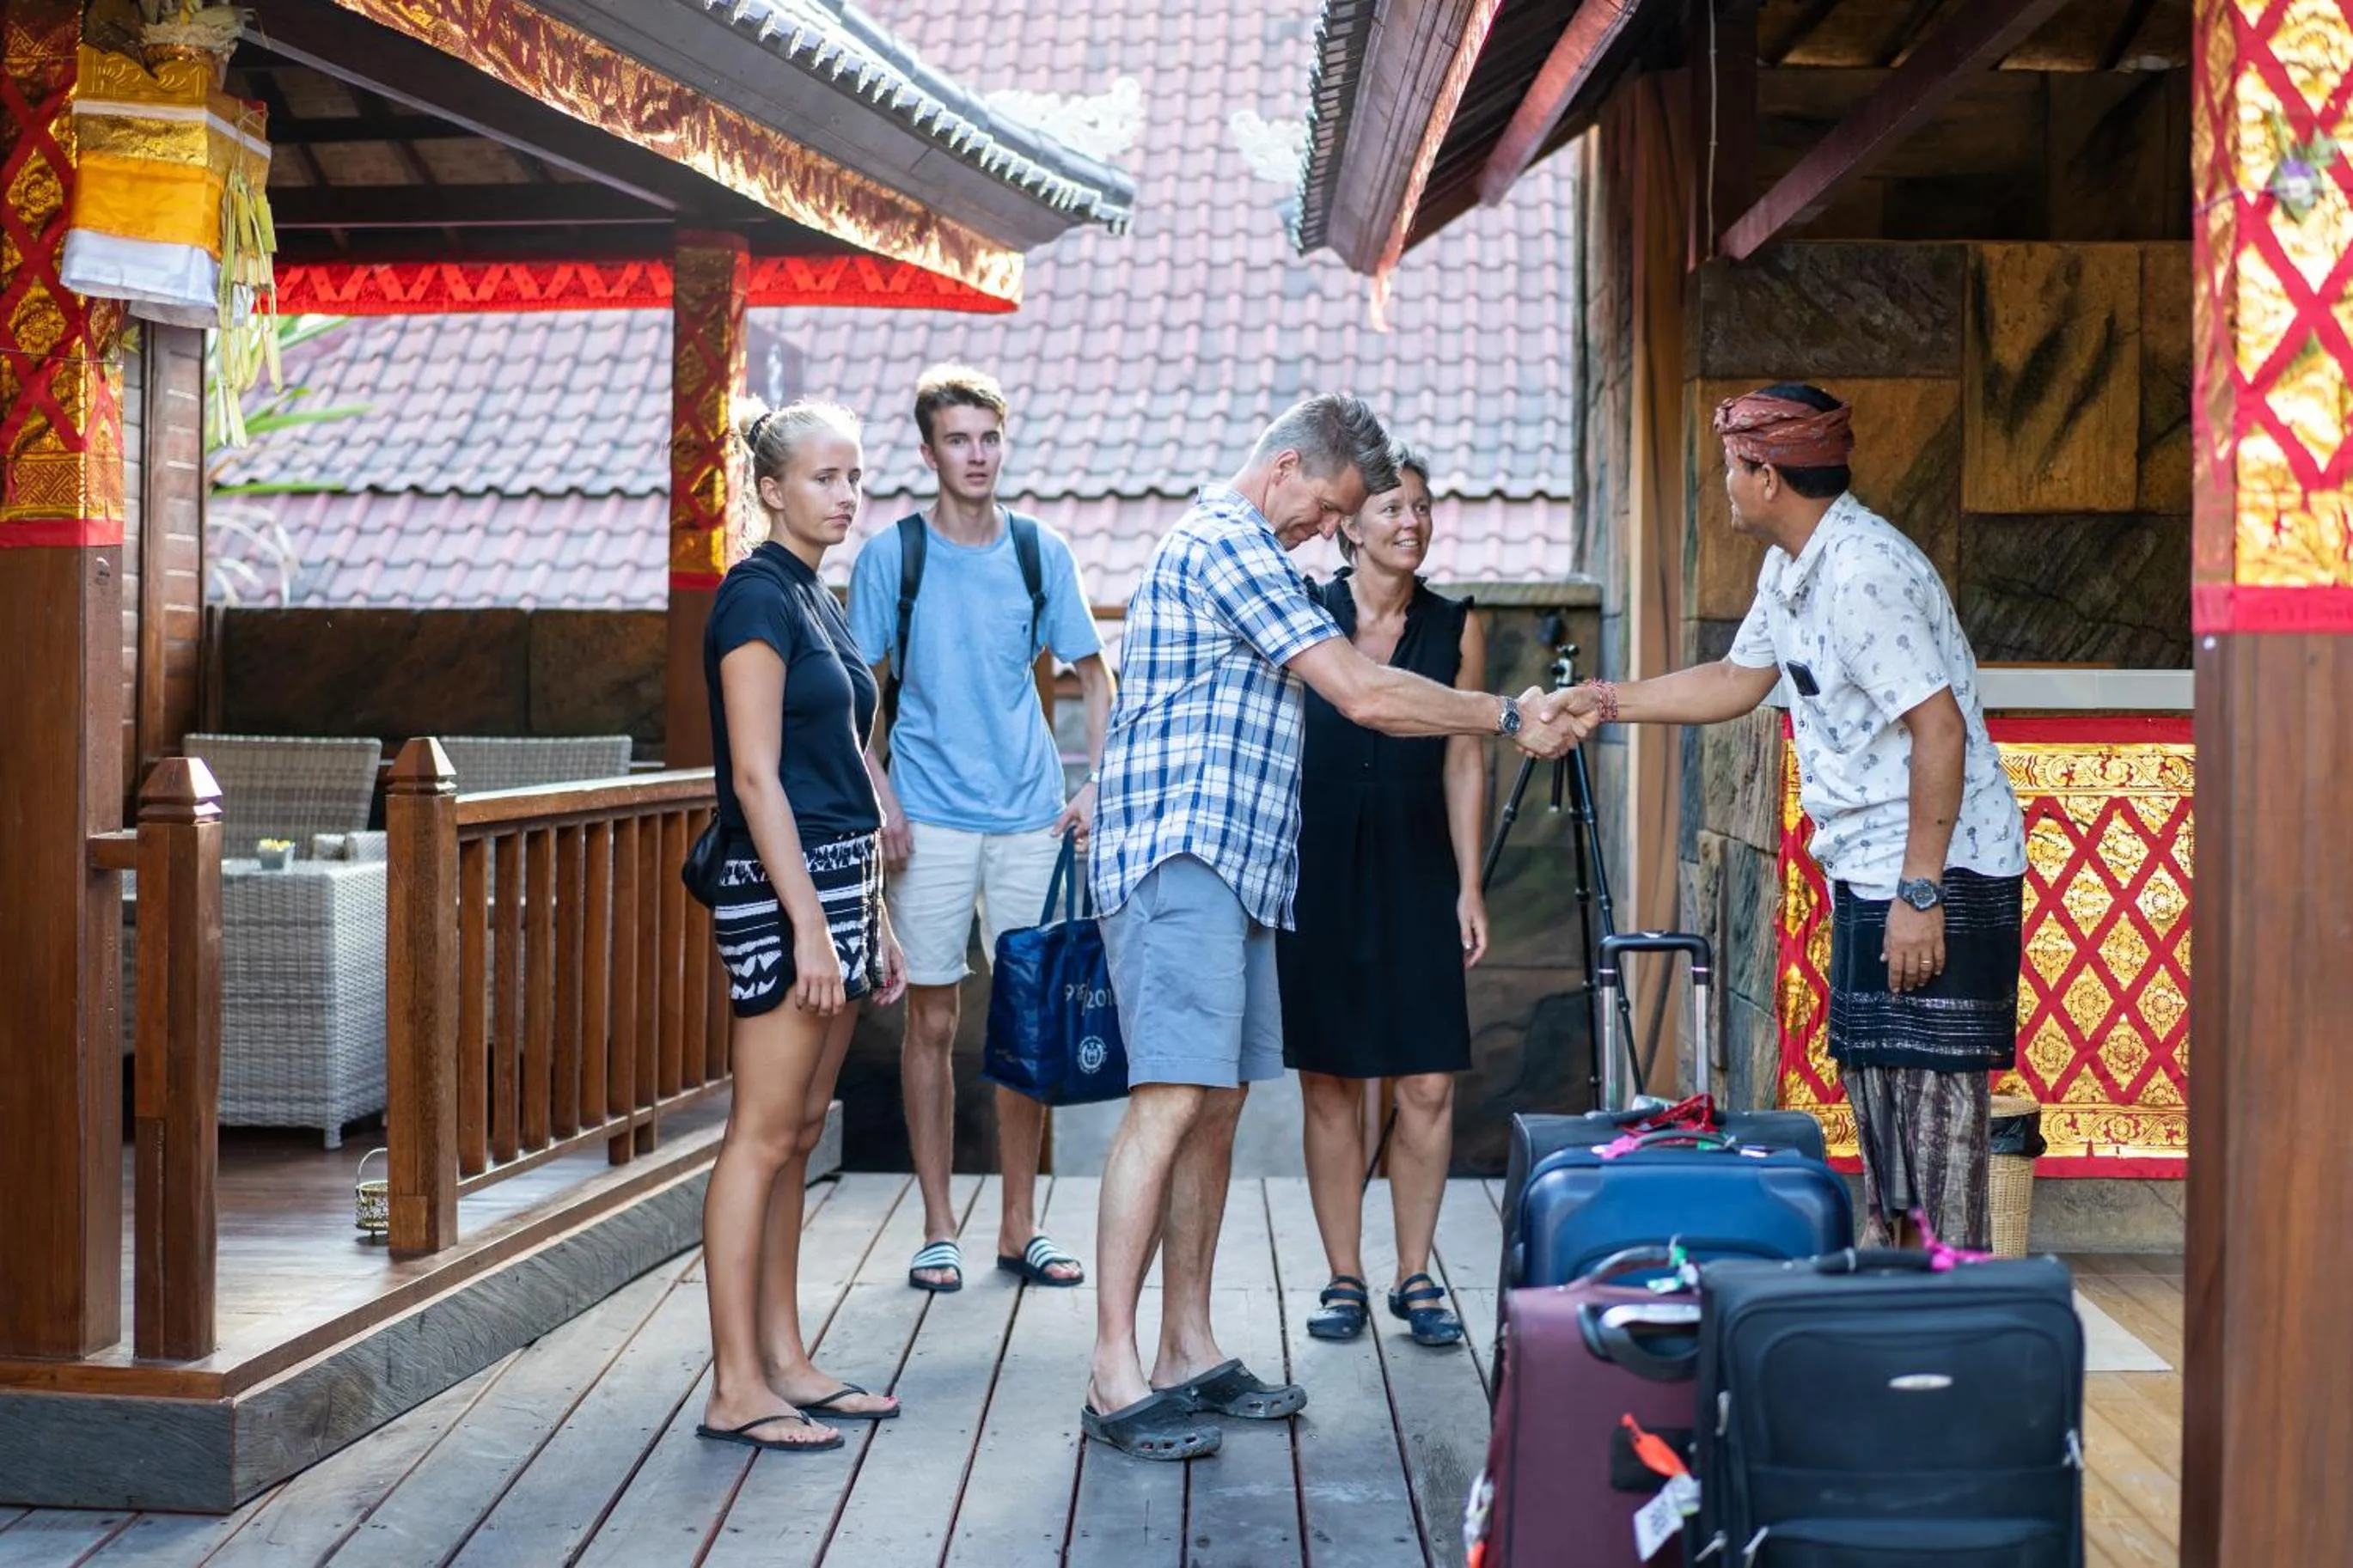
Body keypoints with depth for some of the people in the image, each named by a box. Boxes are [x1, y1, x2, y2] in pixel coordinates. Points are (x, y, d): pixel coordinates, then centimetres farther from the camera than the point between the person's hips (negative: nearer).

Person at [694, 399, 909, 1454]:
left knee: (798, 1136, 12)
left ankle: (784, 1359, 18)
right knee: (763, 1138, -6)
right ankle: (735, 1388, -1)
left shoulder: (817, 602, 17)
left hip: (839, 884, 9)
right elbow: (756, 778, -16)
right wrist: (809, 922, -20)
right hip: (779, 890, -9)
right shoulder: (757, 597, -10)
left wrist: (874, 919, 19)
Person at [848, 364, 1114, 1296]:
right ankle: (938, 1230, 12)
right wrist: (881, 801, -8)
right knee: (932, 1021, 2)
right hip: (931, 820, -2)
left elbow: (1094, 675, 12)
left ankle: (1020, 1227, 15)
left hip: (1030, 816, 2)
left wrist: (1094, 785, 1)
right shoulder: (891, 556, 0)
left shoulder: (1041, 553, 5)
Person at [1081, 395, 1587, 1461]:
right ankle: (1113, 1376, -15)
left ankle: (1188, 1353, 12)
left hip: (1228, 865, 11)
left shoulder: (1241, 552, 25)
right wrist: (1511, 720, -4)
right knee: (1172, 1101, -15)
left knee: (1217, 1106, 8)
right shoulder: (1225, 542, -9)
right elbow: (1363, 696, -13)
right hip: (1180, 859, -11)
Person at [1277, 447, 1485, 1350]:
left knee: (1428, 1086, -2)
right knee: (1329, 1086, 3)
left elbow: (1462, 762, 8)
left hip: (1416, 877, 1)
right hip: (1317, 875, -1)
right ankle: (1344, 1278, 14)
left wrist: (1469, 887, 4)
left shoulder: (1454, 627, 6)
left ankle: (1415, 1278, 11)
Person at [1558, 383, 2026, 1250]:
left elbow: (1940, 728, -25)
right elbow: (1738, 681, 28)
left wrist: (1920, 892, -25)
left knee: (1936, 1084, -9)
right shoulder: (1791, 567, 12)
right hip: (1867, 869, 10)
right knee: (1869, 1074, 14)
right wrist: (1605, 702, 24)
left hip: (1943, 871, -10)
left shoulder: (1863, 569, -20)